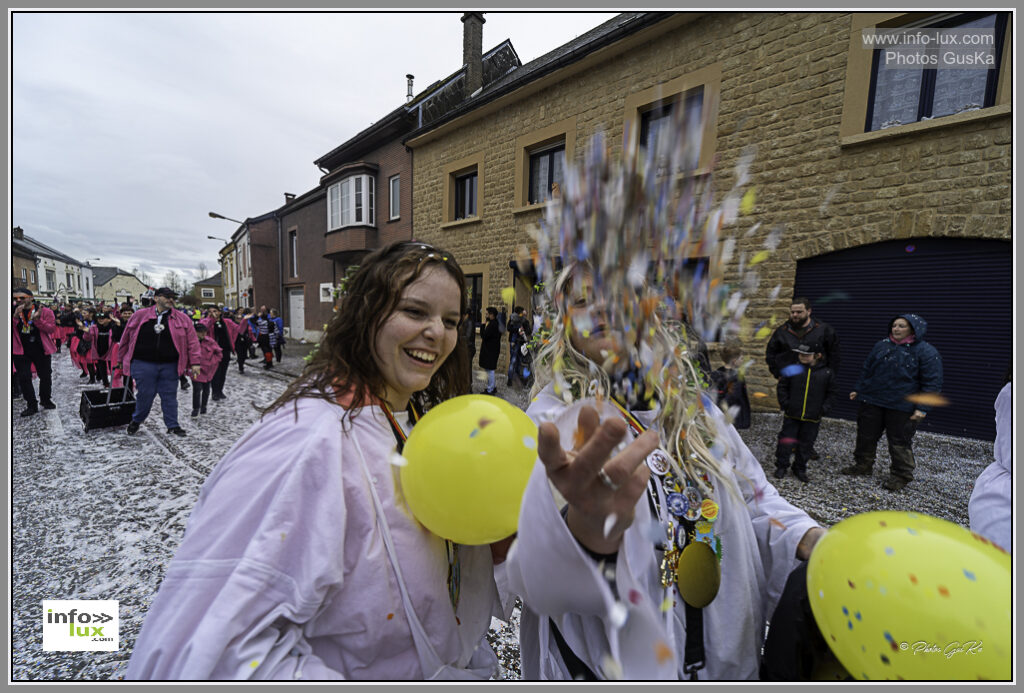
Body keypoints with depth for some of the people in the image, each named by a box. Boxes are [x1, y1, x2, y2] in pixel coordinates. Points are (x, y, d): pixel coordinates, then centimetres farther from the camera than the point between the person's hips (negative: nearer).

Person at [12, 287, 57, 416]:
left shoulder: (45, 311, -3)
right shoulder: (13, 312, 2)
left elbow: (52, 328, -10)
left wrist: (37, 319, -23)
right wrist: (15, 316, -21)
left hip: (41, 349, -1)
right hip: (20, 350, 1)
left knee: (45, 376, 10)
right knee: (24, 377, -1)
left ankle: (46, 400, 28)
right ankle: (32, 405, 7)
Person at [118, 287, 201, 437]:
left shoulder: (182, 319, 3)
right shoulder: (139, 316, 3)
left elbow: (192, 342, 0)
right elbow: (126, 339, 11)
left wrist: (194, 363, -6)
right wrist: (123, 361, 13)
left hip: (169, 365, 1)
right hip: (143, 364, 0)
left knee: (170, 396, 6)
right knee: (145, 394, 5)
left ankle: (172, 426, 17)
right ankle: (136, 421, 31)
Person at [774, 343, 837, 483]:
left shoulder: (826, 373, -2)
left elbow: (832, 392, 8)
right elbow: (782, 386, 4)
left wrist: (825, 408, -2)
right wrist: (784, 403, -5)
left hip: (812, 418, 1)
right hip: (792, 415, -1)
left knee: (806, 445, 11)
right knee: (786, 441, 2)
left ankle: (800, 469, 27)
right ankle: (781, 466, 18)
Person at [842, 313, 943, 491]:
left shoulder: (927, 352, -7)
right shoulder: (882, 346, 8)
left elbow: (932, 383, -9)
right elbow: (866, 369, 17)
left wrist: (922, 408, -14)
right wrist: (858, 390, 15)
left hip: (902, 407, -5)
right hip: (872, 401, 5)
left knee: (900, 443, 5)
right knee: (866, 436, 12)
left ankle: (901, 475, 21)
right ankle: (863, 466, 28)